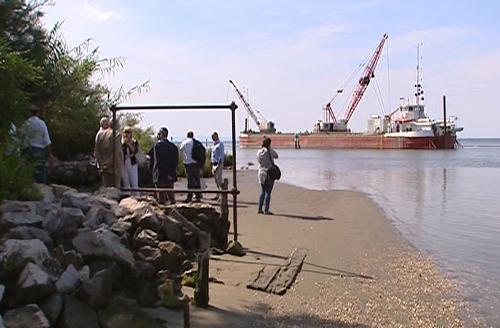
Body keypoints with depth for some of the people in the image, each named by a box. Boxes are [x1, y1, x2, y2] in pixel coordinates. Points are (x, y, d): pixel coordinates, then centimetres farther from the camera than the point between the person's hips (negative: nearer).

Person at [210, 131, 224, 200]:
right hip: (214, 163, 9)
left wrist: (219, 165, -20)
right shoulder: (213, 144, 17)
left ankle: (218, 195, -7)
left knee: (219, 179, -9)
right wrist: (212, 165, 17)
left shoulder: (220, 144, -8)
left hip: (219, 163, -9)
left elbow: (221, 155, -14)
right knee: (216, 180, 10)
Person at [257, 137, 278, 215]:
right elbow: (276, 156, 5)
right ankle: (266, 210, -1)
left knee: (263, 191, 17)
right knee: (268, 192, -1)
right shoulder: (269, 151, -12)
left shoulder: (259, 151, 2)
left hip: (261, 173, 6)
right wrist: (270, 148, 8)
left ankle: (260, 209, 17)